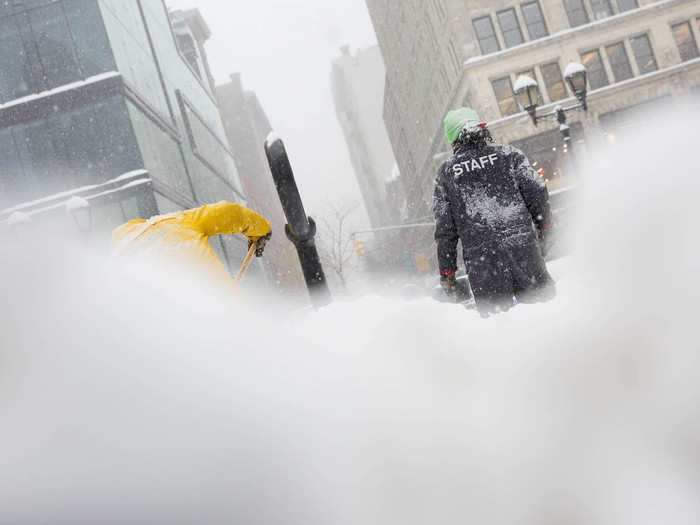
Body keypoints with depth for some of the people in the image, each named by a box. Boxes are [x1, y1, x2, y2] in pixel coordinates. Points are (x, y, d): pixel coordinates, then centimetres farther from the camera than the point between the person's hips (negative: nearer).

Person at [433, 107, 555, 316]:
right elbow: (537, 193, 1)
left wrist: (447, 271, 12)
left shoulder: (446, 172, 8)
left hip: (480, 259, 0)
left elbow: (444, 229, 7)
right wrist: (544, 229, 17)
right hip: (523, 250, 0)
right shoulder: (509, 154, 6)